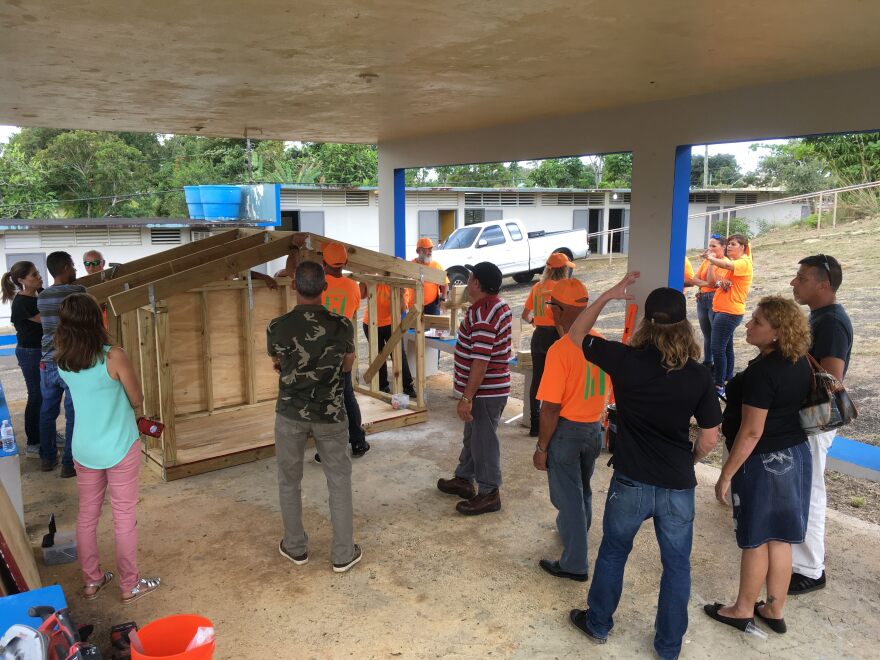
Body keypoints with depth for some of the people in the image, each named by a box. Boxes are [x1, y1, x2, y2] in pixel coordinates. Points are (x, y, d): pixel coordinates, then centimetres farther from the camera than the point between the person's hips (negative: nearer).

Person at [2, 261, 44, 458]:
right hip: (30, 354, -8)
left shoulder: (40, 293, 2)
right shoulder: (21, 303, -21)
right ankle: (32, 445, 12)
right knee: (37, 396, 0)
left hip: (44, 350, 8)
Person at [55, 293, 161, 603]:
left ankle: (92, 580, 32)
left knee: (87, 514, 19)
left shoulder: (62, 361, -4)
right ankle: (130, 585, 20)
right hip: (120, 448, -5)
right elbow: (137, 400, -8)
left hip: (84, 449, 5)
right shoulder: (114, 357, -20)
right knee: (124, 517, 8)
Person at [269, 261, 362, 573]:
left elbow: (277, 366, 5)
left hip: (290, 414, 0)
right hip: (330, 414, 0)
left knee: (289, 482, 18)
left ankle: (296, 548, 31)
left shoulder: (277, 327, -13)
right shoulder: (342, 325, -13)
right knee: (339, 482, 13)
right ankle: (343, 554, 19)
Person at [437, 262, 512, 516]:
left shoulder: (482, 314, -25)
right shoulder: (498, 305, 8)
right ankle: (464, 479, 37)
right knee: (472, 436, 22)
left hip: (485, 391, -10)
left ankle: (489, 494, 15)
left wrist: (467, 398, -25)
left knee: (483, 440, 2)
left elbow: (480, 361, -28)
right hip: (491, 386, 10)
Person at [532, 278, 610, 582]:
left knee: (568, 496, 7)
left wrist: (541, 447, -11)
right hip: (595, 428, 7)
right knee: (583, 489, 26)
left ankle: (574, 564, 16)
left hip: (567, 430, -7)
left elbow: (551, 407, -21)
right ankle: (574, 532, 48)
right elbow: (608, 390, 8)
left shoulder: (560, 349, -23)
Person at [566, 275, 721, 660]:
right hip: (678, 487, 1)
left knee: (612, 552, 21)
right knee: (676, 564, 18)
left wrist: (608, 296, 6)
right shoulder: (698, 375, -9)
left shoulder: (625, 360, -14)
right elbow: (709, 440, -2)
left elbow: (576, 335, 1)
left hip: (631, 483, -1)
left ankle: (598, 624, 38)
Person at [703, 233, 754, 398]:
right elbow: (715, 279, 11)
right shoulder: (730, 261, 17)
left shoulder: (744, 262, -10)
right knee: (726, 347, 16)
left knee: (717, 348, -14)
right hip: (720, 309, 10)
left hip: (730, 311, -10)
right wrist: (719, 282, -12)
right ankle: (727, 380, 25)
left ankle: (719, 386, -12)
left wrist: (710, 257, -17)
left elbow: (727, 265, -30)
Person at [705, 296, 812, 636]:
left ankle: (743, 610, 24)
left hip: (763, 462, -8)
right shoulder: (800, 363, 2)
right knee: (779, 538, 17)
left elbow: (751, 432, -23)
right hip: (795, 455, 8)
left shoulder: (763, 372, -24)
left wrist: (726, 474, -16)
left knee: (756, 541, 7)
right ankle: (774, 610, 30)